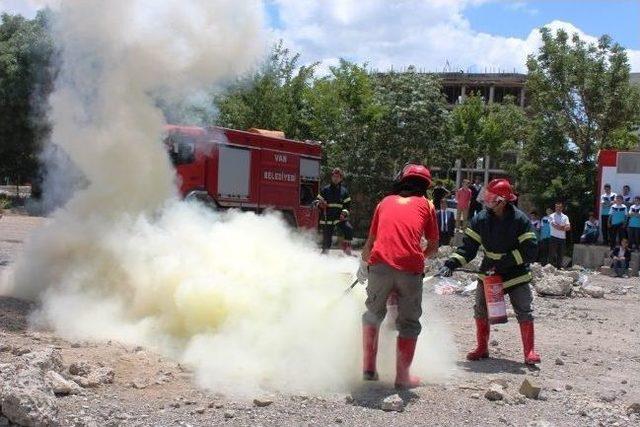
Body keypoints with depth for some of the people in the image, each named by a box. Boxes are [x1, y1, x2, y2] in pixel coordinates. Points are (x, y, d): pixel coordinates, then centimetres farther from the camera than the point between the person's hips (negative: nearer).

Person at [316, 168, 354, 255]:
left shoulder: (344, 191, 7)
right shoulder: (325, 190, 3)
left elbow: (347, 205, 8)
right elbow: (317, 200, 8)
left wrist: (344, 212, -12)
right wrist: (320, 204, -16)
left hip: (340, 217, 1)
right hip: (327, 219, -1)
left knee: (349, 230, -22)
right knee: (327, 238, 0)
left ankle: (347, 249, -8)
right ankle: (324, 253, 20)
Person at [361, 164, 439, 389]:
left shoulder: (386, 201, 23)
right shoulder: (426, 204, 17)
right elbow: (433, 246, 21)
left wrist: (365, 259, 47)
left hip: (380, 264, 2)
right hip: (410, 268, -2)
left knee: (373, 315, 23)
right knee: (409, 323, 14)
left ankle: (368, 368, 20)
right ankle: (402, 376, 15)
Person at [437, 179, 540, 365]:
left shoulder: (520, 220, -17)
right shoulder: (480, 219, -8)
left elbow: (530, 250, -19)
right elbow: (468, 247, -6)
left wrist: (504, 262, -25)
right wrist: (450, 264, -21)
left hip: (516, 275, -3)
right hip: (488, 273, 3)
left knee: (525, 312, -3)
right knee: (481, 311, 5)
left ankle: (530, 351, 9)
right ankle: (482, 348, 21)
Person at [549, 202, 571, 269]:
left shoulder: (565, 217, 11)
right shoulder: (552, 216, 0)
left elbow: (568, 228, -3)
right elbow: (555, 226, -14)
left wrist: (559, 227, -15)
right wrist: (564, 227, -8)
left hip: (562, 238, 4)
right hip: (554, 238, -4)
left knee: (560, 255, 8)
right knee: (552, 254, -3)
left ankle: (559, 268, 15)